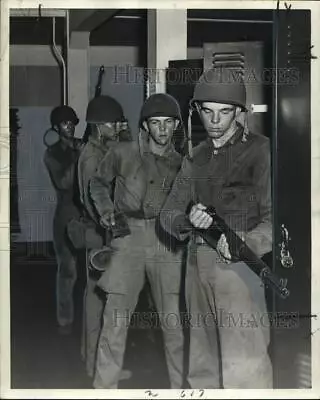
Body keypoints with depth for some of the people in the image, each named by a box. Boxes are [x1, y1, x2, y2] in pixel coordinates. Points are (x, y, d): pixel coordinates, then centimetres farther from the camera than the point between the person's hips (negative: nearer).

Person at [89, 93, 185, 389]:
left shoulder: (178, 163, 7)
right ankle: (104, 387, 7)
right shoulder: (122, 154, 2)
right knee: (115, 319, -4)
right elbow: (98, 182, 18)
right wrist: (106, 210, 2)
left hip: (165, 243, 1)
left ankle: (182, 386, 14)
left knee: (174, 320, 1)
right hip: (128, 240, -1)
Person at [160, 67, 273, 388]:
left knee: (243, 367, -10)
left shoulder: (260, 151, -2)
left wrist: (247, 243, -26)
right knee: (203, 364, 14)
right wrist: (188, 219, -11)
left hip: (237, 265, -6)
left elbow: (274, 217, -8)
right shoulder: (196, 158, 16)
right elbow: (168, 214, 12)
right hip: (197, 264, 6)